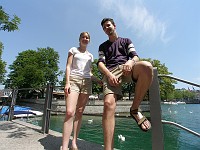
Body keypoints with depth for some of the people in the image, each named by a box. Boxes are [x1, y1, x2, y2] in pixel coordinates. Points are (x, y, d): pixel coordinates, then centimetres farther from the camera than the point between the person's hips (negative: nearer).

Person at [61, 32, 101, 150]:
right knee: (70, 112, -18)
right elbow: (68, 66, 4)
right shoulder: (73, 50, 15)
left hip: (87, 82, 4)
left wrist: (99, 81, 7)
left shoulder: (90, 55, 23)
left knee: (79, 113, 1)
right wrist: (67, 82, -9)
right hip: (74, 79, -3)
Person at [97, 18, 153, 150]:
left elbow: (135, 56, 13)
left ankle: (135, 109, -19)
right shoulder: (103, 46, 29)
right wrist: (109, 74, -12)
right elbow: (100, 64, 11)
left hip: (127, 68, 1)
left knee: (147, 66, -35)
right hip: (110, 72, 0)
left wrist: (130, 61, -15)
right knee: (109, 104, -27)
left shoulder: (126, 41, 29)